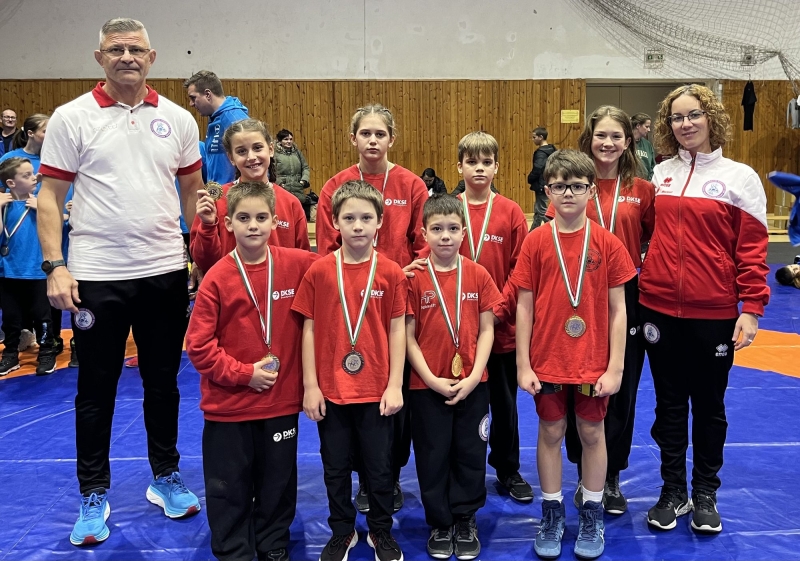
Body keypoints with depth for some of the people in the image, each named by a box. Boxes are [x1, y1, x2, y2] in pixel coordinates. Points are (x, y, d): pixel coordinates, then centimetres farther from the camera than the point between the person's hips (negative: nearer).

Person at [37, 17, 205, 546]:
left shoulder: (178, 119, 6)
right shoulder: (71, 118, -2)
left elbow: (193, 191, 12)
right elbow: (50, 197, -2)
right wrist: (55, 266, -10)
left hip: (166, 270, 2)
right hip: (96, 275, -2)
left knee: (164, 382, 14)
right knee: (96, 388, 8)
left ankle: (166, 477, 31)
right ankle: (94, 494, 24)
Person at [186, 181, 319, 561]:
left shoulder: (298, 266, -6)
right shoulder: (217, 277, -10)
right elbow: (198, 344, -10)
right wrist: (243, 373, -14)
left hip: (282, 400, 2)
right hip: (228, 405, -1)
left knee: (278, 485, 16)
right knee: (229, 490, 10)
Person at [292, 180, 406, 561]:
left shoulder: (391, 272, -6)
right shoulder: (319, 271, -6)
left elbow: (397, 329, -2)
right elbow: (309, 329, -2)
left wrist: (395, 386, -5)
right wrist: (310, 386, -3)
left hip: (376, 390, 0)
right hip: (331, 389, 1)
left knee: (380, 466, 13)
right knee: (336, 467, 15)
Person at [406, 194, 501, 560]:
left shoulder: (479, 275, -2)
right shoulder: (414, 278, -6)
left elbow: (487, 330, 0)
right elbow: (408, 335, -6)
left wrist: (473, 377, -9)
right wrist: (432, 379, -12)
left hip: (472, 384, 1)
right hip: (427, 385, -1)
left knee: (470, 454, 11)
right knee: (432, 457, 10)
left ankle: (466, 522, 29)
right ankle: (439, 524, 27)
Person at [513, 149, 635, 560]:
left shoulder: (607, 243, -5)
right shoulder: (536, 242, -5)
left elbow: (617, 309, -3)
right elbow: (524, 307, -3)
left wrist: (615, 367, -6)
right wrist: (523, 365, -5)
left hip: (594, 362, 0)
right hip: (547, 362, 0)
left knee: (592, 433, 11)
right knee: (550, 433, 11)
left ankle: (592, 514, 29)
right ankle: (552, 514, 27)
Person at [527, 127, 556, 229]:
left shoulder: (541, 153, -18)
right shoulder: (552, 150, 10)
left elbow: (537, 170, -25)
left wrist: (529, 179, -7)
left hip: (541, 186, -10)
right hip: (548, 184, 10)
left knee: (541, 211, -3)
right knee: (538, 210, 17)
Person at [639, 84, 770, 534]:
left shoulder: (740, 177, -3)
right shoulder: (659, 175, 7)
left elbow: (753, 250, -5)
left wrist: (751, 308, -10)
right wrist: (641, 285, 8)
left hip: (714, 313, -3)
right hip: (660, 309, 3)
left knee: (709, 404, 11)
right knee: (669, 403, 12)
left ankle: (706, 494, 28)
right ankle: (673, 491, 27)